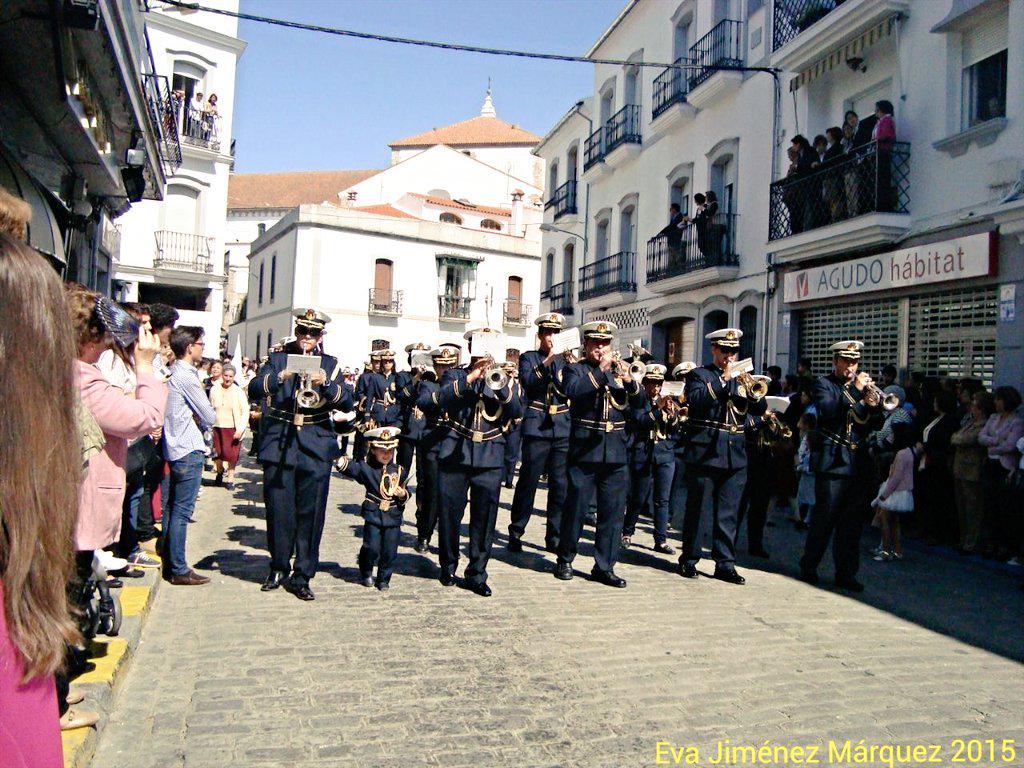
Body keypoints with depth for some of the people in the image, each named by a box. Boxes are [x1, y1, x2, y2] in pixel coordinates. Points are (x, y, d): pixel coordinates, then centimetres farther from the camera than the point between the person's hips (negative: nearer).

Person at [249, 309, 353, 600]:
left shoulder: (330, 364, 10)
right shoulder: (277, 359, 10)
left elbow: (348, 403, -2)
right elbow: (253, 390, -6)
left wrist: (326, 383, -19)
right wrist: (281, 375, -22)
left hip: (316, 447, 0)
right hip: (278, 445, 0)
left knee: (311, 514, -1)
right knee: (279, 511, 5)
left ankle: (302, 576, 10)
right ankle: (278, 569, 24)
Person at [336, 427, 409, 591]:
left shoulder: (399, 471, 6)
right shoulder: (366, 468, -2)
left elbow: (404, 493, 15)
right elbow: (352, 468, -18)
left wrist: (403, 495, -8)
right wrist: (341, 461, -37)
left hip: (393, 517, 2)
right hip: (373, 516, -2)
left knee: (390, 551, 4)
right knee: (371, 548, 0)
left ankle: (384, 579, 22)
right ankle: (366, 574, 27)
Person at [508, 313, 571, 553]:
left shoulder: (566, 360, 12)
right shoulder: (528, 358, 5)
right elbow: (528, 382, -13)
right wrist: (546, 362, -23)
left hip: (563, 430, 3)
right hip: (537, 428, -3)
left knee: (561, 484, 4)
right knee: (528, 482, -1)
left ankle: (554, 536, 15)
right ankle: (515, 533, 12)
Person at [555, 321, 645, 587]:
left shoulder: (619, 371, 16)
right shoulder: (575, 370, 3)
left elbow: (639, 402, 5)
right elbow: (572, 391, -19)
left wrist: (629, 380, -14)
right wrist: (602, 371, -25)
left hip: (617, 452, 4)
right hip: (585, 448, -4)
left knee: (613, 511, 5)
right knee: (576, 506, 2)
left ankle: (604, 567, 14)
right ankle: (565, 560, 20)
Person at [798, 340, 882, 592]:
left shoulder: (862, 387, 17)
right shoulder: (823, 385, 1)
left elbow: (869, 427, 13)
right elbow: (828, 412, -19)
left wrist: (871, 408, -6)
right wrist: (855, 392, -21)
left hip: (857, 463, 5)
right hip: (832, 460, -5)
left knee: (851, 523, 7)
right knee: (825, 517, -1)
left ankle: (846, 573, 14)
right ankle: (808, 568, 12)